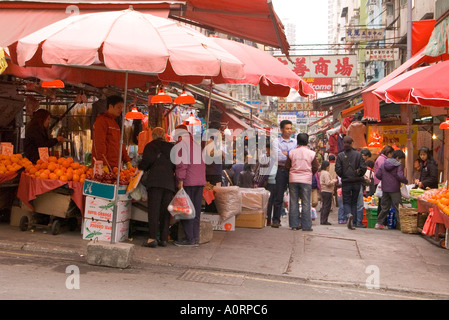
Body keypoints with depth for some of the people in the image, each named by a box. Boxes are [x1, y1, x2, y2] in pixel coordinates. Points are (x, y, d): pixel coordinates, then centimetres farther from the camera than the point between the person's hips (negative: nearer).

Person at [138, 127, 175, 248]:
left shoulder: (150, 146, 8)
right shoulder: (172, 147, 18)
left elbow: (147, 160, -4)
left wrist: (140, 168, 14)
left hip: (155, 180, -3)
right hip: (170, 182, 3)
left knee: (154, 209, -5)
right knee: (165, 211, 7)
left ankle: (152, 238, -12)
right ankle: (164, 238, 7)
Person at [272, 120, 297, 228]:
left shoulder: (295, 142, 14)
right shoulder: (276, 142, 3)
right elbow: (278, 157, -11)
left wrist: (286, 153, -8)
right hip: (282, 170, -3)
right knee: (279, 197, -1)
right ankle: (276, 220, 6)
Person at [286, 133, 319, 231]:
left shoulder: (292, 152, 0)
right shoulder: (311, 153, -3)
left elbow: (287, 166, 4)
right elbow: (315, 168, 0)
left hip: (293, 180, 2)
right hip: (306, 180, -2)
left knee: (293, 202, 8)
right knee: (306, 203, 3)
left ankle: (294, 225, 9)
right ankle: (306, 226, 4)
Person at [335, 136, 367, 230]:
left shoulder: (340, 155, -6)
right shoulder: (358, 154, -4)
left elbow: (338, 169, -8)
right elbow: (363, 167, -7)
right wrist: (358, 175, 11)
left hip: (346, 182, -1)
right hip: (357, 182, 1)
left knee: (346, 202, 8)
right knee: (354, 202, 13)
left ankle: (349, 214, -22)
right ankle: (352, 222, 9)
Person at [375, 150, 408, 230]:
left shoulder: (384, 164, 8)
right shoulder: (398, 165, -8)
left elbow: (378, 175, 5)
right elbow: (400, 176, -20)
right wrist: (406, 181, -4)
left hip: (385, 189, 5)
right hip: (395, 190, -5)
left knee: (385, 207, 14)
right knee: (398, 208, 0)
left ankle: (379, 223, 12)